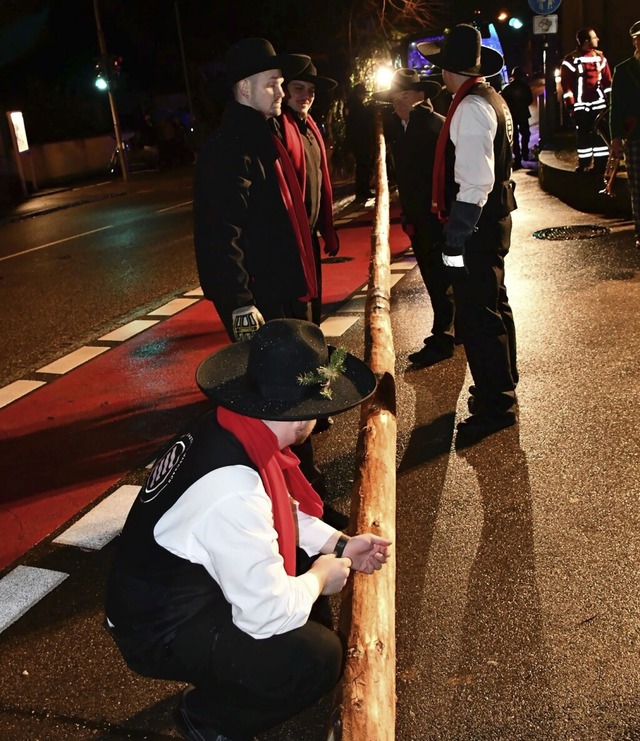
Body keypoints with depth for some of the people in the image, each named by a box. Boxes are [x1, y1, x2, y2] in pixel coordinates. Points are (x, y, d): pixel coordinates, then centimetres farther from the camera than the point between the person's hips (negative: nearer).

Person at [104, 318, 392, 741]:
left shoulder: (227, 428, -10)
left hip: (187, 580, 9)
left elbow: (282, 511, 9)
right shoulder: (234, 493, -37)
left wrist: (339, 545, 3)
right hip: (161, 632, -9)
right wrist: (320, 578, -11)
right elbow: (268, 612, -29)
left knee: (312, 553, 13)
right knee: (318, 656, -19)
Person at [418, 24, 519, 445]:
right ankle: (502, 385, 38)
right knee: (493, 305, 21)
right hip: (495, 217, 10)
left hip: (476, 225, -10)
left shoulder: (471, 107, -18)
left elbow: (475, 183, -26)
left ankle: (494, 407, 8)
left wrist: (455, 239, -25)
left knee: (477, 317, -3)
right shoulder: (492, 99, 12)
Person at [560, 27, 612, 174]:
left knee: (601, 134, 4)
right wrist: (570, 106, -11)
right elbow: (566, 84, -7)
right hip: (581, 105, -3)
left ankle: (600, 166, 10)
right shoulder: (571, 59, -5)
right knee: (583, 135, 5)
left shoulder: (600, 56, 9)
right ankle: (584, 166, 14)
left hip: (599, 103, 3)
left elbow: (607, 81, 12)